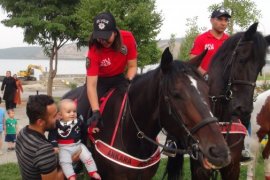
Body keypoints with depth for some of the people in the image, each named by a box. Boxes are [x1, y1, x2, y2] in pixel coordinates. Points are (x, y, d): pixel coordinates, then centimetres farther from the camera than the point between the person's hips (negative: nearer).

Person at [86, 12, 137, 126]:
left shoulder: (128, 38, -24)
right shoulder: (94, 51, -30)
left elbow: (132, 66, -12)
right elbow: (91, 85, -34)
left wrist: (128, 83, -32)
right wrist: (96, 111, -44)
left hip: (119, 77, 2)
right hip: (99, 80, -2)